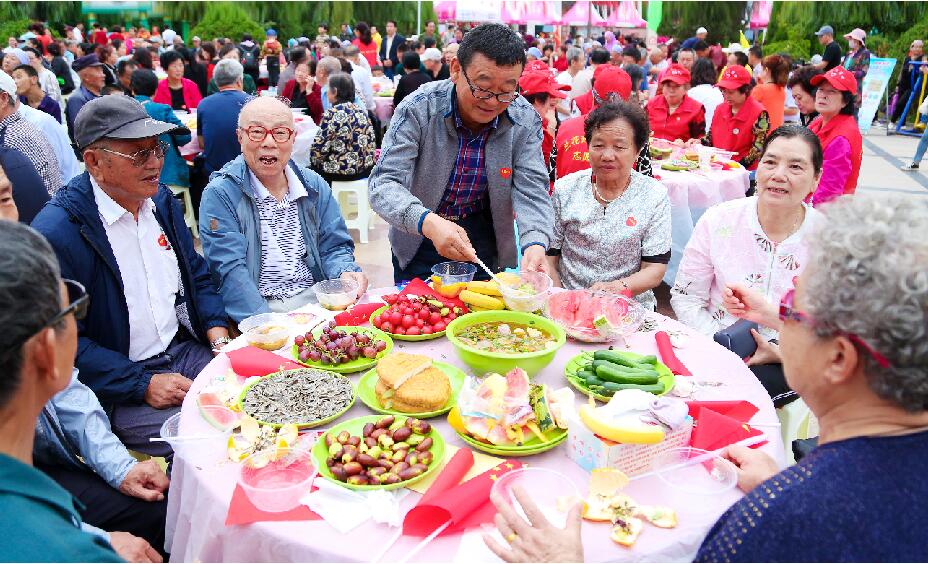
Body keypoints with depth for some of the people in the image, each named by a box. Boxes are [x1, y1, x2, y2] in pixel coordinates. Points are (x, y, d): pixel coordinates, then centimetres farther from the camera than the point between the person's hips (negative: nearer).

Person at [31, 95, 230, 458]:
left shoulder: (162, 200, 6)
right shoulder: (56, 233, -16)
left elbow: (196, 276, 15)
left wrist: (219, 336, -2)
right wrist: (143, 384, -19)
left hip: (184, 350, 7)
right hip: (116, 393, -6)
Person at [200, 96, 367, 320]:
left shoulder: (315, 186, 10)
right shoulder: (220, 195, -5)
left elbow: (333, 246, 12)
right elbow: (231, 270, -13)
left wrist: (345, 272, -12)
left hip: (316, 301, 4)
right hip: (257, 310, -4)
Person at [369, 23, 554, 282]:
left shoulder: (525, 120, -15)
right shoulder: (418, 109, -23)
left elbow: (531, 191, -19)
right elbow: (384, 183, -28)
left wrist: (535, 244, -41)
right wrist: (428, 222, -48)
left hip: (485, 236, 2)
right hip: (418, 236, -1)